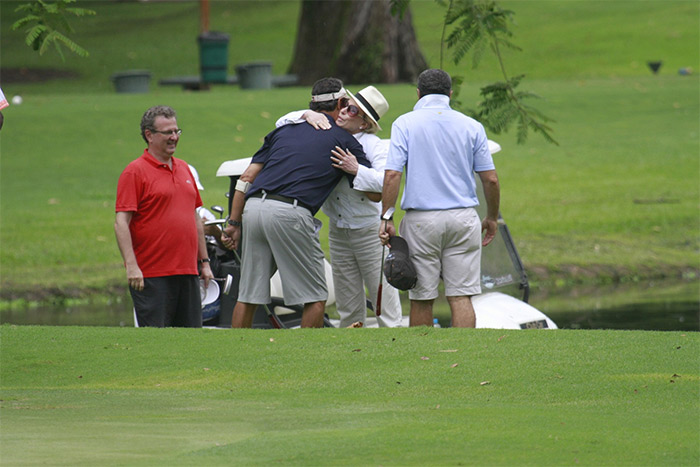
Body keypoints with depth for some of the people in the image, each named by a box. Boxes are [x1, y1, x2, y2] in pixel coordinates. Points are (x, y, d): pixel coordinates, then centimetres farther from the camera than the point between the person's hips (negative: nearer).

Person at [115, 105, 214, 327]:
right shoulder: (135, 172, -5)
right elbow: (121, 222, -11)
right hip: (151, 275, -7)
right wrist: (131, 266, -20)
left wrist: (204, 261, 19)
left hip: (187, 273, 7)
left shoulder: (184, 169, 17)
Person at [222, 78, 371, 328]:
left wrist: (234, 222, 18)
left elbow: (247, 178, 16)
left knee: (248, 294, 12)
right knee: (315, 297, 6)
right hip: (290, 214, -5)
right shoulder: (343, 139, 11)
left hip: (253, 207, 5)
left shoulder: (285, 129, 22)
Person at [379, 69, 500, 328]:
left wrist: (387, 219, -5)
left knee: (422, 299, 6)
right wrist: (491, 218, 17)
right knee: (461, 297, -1)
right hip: (463, 219, 1)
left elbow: (392, 175, -10)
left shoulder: (405, 124, -1)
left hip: (421, 219, -1)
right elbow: (490, 180, 4)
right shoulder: (472, 126, 5)